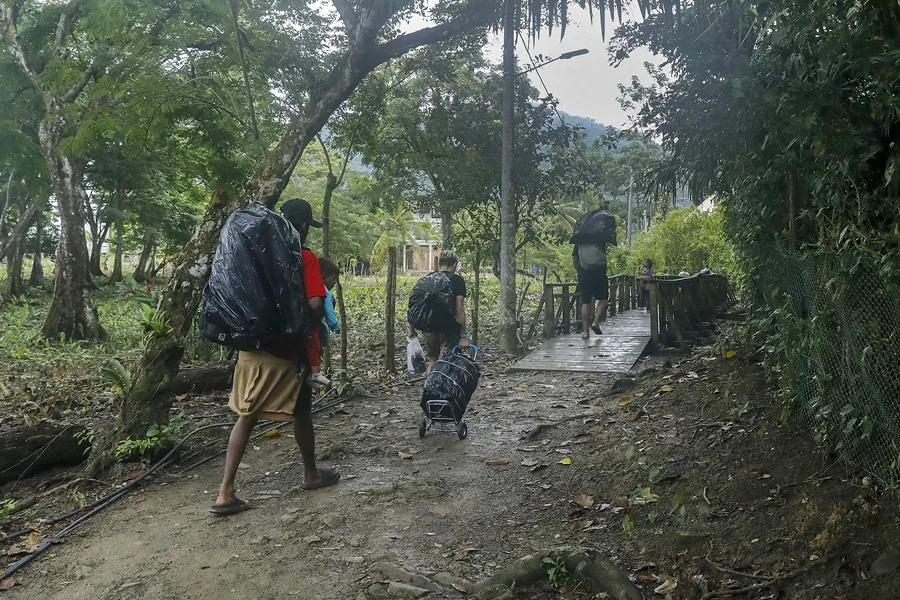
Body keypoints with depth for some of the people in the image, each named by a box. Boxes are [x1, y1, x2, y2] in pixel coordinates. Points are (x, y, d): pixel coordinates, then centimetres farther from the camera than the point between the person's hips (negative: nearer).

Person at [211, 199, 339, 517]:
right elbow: (315, 305, -19)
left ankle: (225, 493, 4)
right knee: (301, 414, 14)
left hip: (252, 347, 5)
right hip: (287, 350, -5)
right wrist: (310, 323, 1)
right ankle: (311, 474, 32)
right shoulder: (305, 259, -11)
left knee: (246, 416, 8)